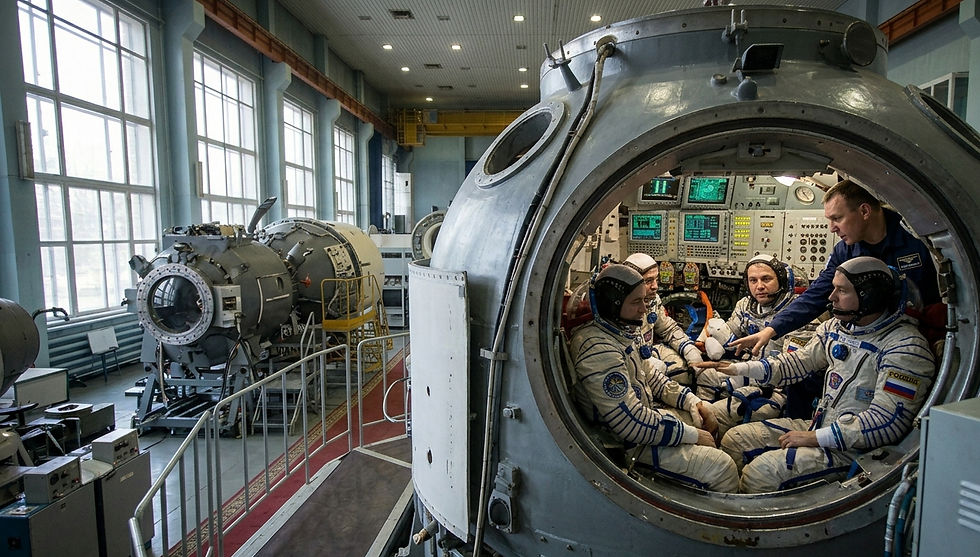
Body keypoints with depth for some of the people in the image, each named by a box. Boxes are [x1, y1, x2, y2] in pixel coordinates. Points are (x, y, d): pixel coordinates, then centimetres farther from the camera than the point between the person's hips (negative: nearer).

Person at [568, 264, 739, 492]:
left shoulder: (621, 331, 1)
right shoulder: (599, 351, -31)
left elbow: (650, 374, 14)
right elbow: (632, 424, -31)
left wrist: (691, 400, 2)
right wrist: (693, 435, -20)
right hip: (630, 443, -10)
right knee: (722, 467, -13)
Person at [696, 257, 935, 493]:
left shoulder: (905, 347, -18)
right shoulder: (837, 327, 6)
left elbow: (888, 422, -24)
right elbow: (800, 361, 14)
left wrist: (814, 438, -21)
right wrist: (739, 369, 2)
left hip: (857, 447, -8)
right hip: (819, 426, 8)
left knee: (761, 472, -25)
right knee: (734, 440, 1)